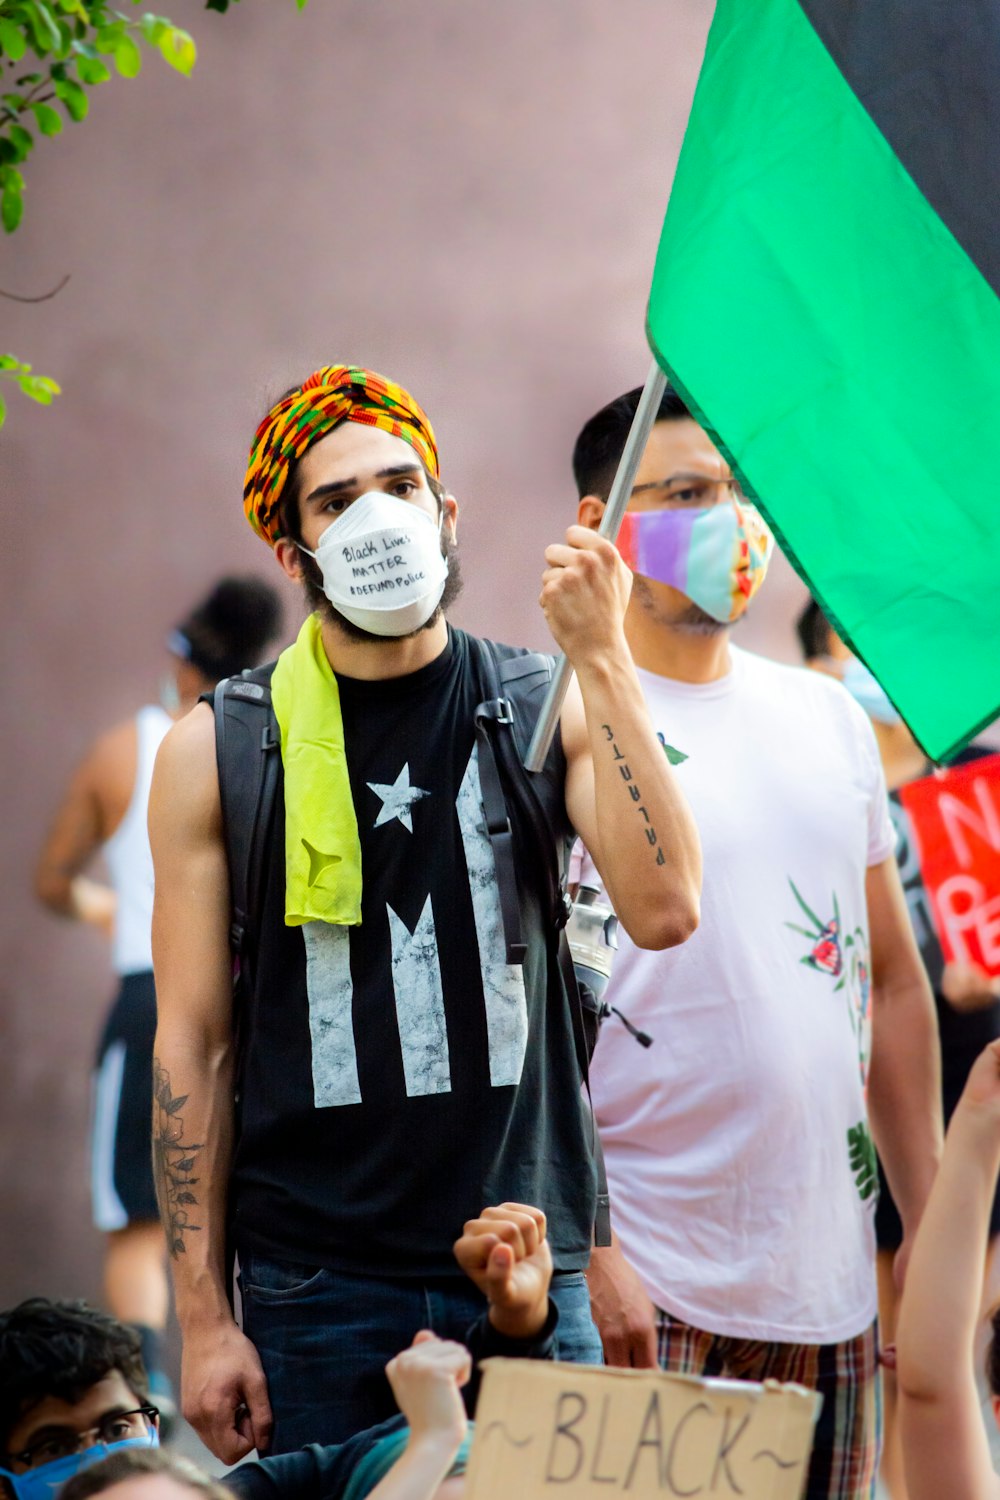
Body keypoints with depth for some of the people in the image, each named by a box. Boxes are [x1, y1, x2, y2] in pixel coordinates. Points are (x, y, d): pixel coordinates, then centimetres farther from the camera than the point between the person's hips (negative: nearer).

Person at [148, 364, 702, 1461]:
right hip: (316, 1288, -1)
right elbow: (192, 1044, 1)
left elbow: (663, 910, -11)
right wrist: (201, 1317, -4)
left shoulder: (547, 708, 5)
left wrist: (601, 656, -12)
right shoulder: (216, 751, 2)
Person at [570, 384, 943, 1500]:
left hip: (829, 1293, 6)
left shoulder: (828, 718, 15)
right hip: (643, 1292, -6)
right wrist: (585, 1245, -18)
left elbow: (894, 984, 19)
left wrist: (932, 1237, 14)